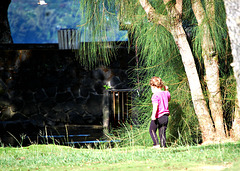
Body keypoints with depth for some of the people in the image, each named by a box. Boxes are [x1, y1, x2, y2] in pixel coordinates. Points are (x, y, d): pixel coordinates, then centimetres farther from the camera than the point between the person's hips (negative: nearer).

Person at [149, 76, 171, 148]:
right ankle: (163, 145, 5)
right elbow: (169, 99, 32)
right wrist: (166, 91, 33)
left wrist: (153, 115, -34)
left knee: (152, 130, 8)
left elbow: (155, 105, -27)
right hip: (165, 116, 7)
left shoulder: (155, 95, -13)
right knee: (162, 132, 11)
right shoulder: (166, 93, 9)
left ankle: (156, 143, -4)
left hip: (158, 116, -7)